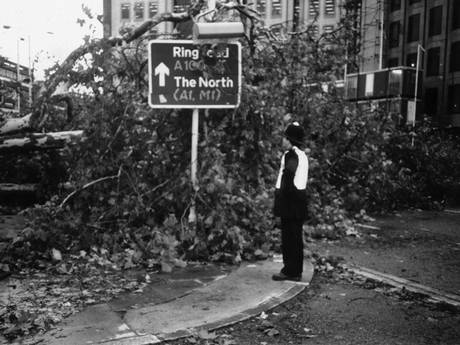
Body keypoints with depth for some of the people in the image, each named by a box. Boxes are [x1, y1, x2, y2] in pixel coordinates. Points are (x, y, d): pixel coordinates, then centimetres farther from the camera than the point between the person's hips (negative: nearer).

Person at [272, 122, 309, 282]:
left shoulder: (290, 155, -13)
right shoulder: (303, 155, 15)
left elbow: (288, 179, -19)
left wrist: (280, 203, -17)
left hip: (290, 200, -9)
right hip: (300, 198, 9)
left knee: (288, 236, -3)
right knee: (296, 236, 13)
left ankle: (290, 271, 2)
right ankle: (297, 271, 21)